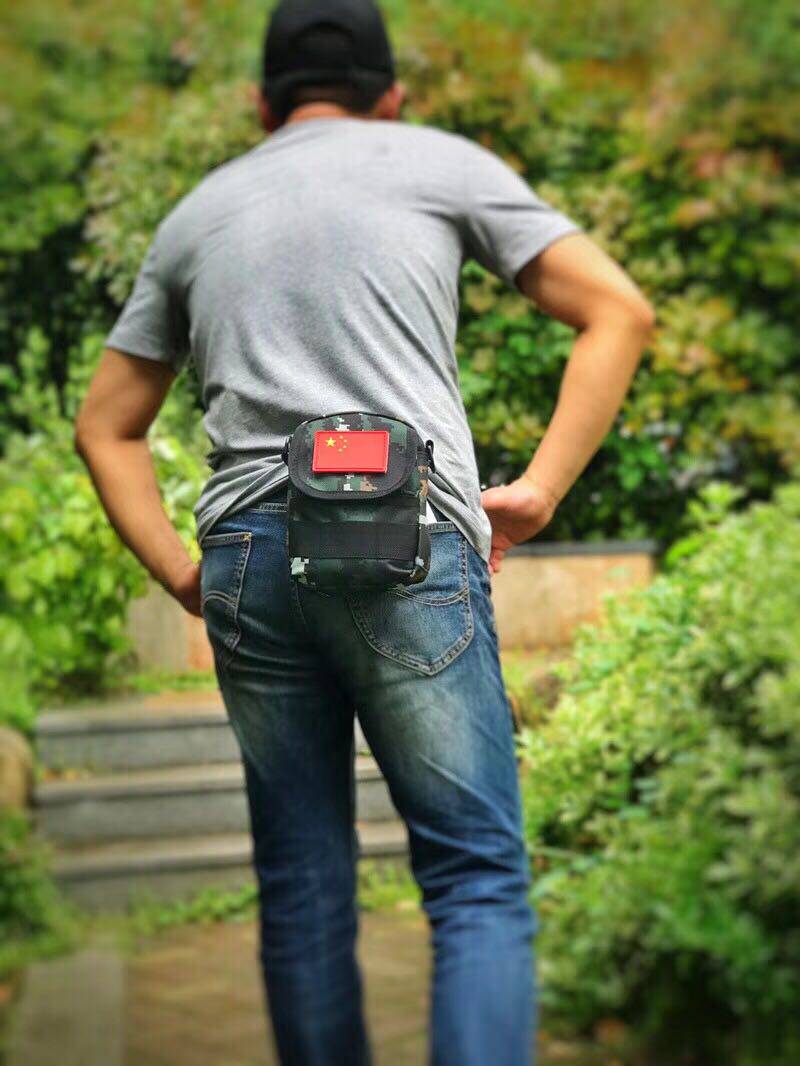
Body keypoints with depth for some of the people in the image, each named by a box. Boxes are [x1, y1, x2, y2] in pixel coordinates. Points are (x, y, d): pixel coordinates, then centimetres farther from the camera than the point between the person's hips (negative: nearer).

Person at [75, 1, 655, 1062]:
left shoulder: (196, 211, 22)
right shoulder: (440, 160, 13)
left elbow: (106, 426, 25)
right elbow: (618, 311, 8)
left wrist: (181, 575, 18)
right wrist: (541, 487, 5)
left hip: (245, 554, 4)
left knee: (302, 889, 10)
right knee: (480, 882, -2)